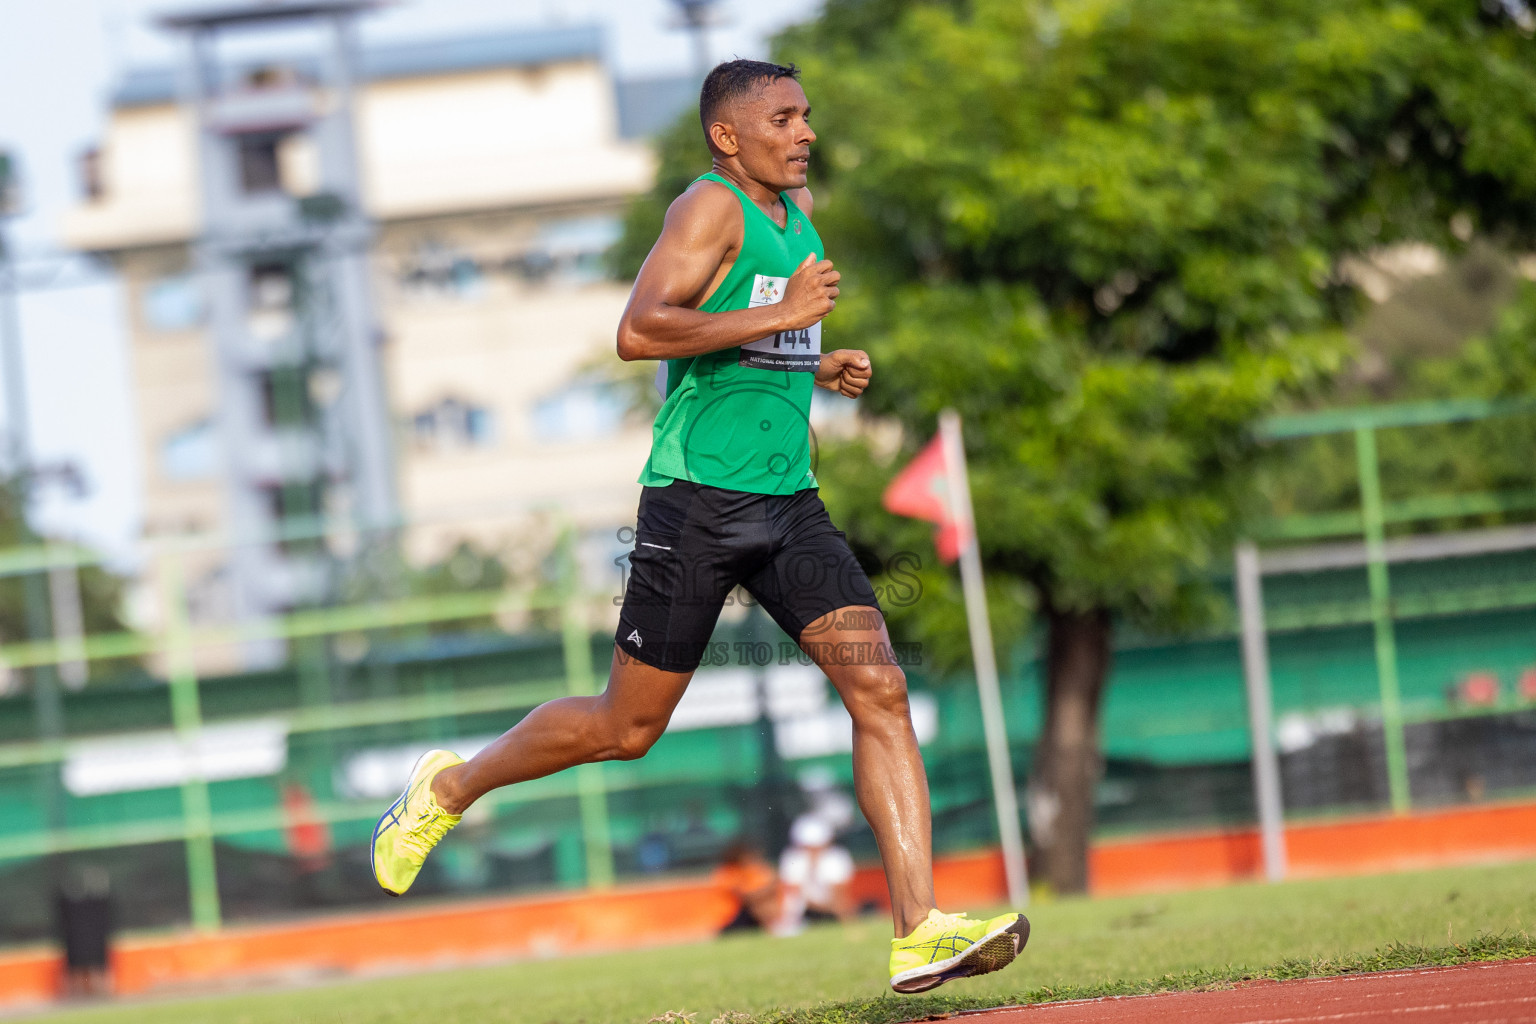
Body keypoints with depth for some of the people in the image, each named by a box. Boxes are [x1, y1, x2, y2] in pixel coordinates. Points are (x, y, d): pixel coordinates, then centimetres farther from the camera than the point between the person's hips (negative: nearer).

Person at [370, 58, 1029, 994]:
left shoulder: (799, 209, 17)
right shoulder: (712, 208, -11)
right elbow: (640, 331, -25)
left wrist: (820, 368, 14)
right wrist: (781, 315, -24)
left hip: (790, 499, 7)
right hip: (697, 497, -7)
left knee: (880, 693, -10)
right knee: (627, 729, 4)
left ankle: (919, 933, -16)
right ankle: (451, 787, 29)